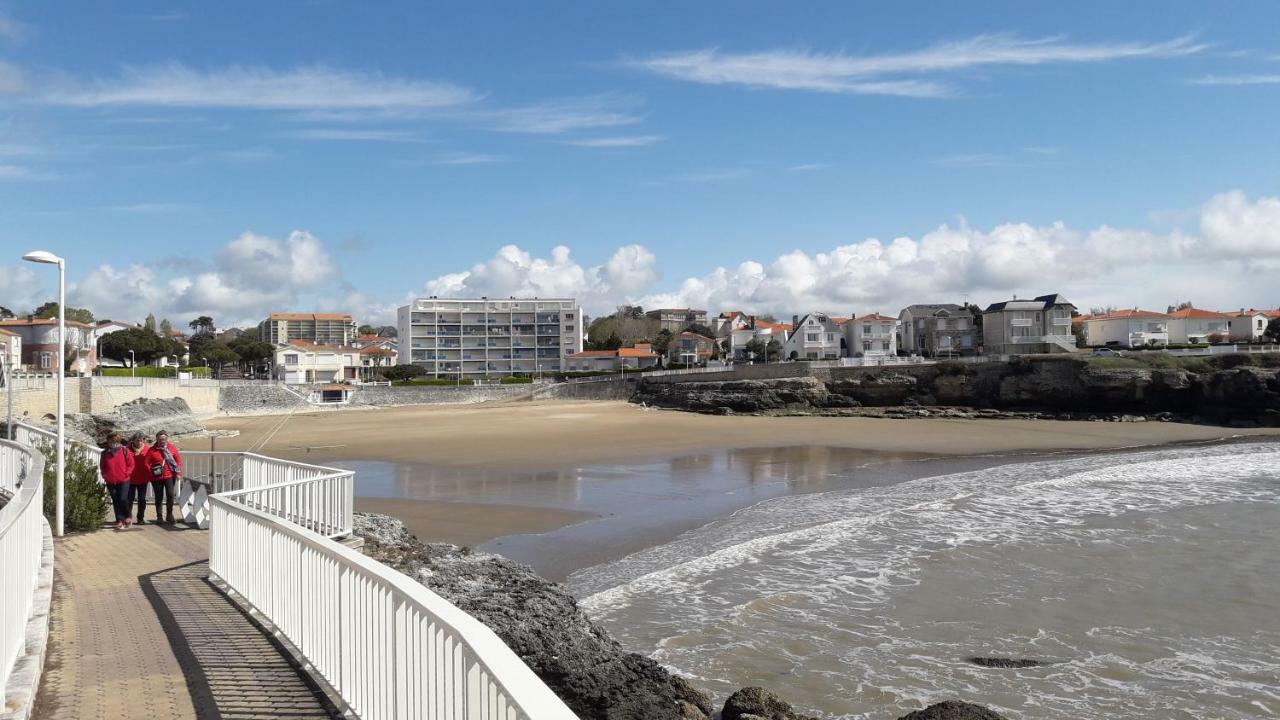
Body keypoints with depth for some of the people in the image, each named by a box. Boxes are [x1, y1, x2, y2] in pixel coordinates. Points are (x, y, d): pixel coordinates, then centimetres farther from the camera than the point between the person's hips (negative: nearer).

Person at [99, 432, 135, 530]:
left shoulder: (124, 451, -2)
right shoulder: (105, 453, 5)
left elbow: (131, 464, 1)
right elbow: (102, 467, 13)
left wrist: (126, 473, -9)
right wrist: (105, 476, 2)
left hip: (123, 481, -3)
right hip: (110, 482, 3)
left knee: (123, 499, -10)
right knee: (115, 502, 5)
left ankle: (128, 516, 15)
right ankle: (119, 521, 13)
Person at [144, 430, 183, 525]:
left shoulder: (171, 448, 2)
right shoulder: (152, 450, -2)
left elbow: (178, 460, 6)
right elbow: (147, 463, -2)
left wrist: (178, 472, 0)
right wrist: (152, 472, -12)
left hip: (170, 476, 0)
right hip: (157, 478, 0)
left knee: (170, 495, -8)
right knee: (159, 497, 9)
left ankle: (169, 515, 3)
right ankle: (159, 517, 19)